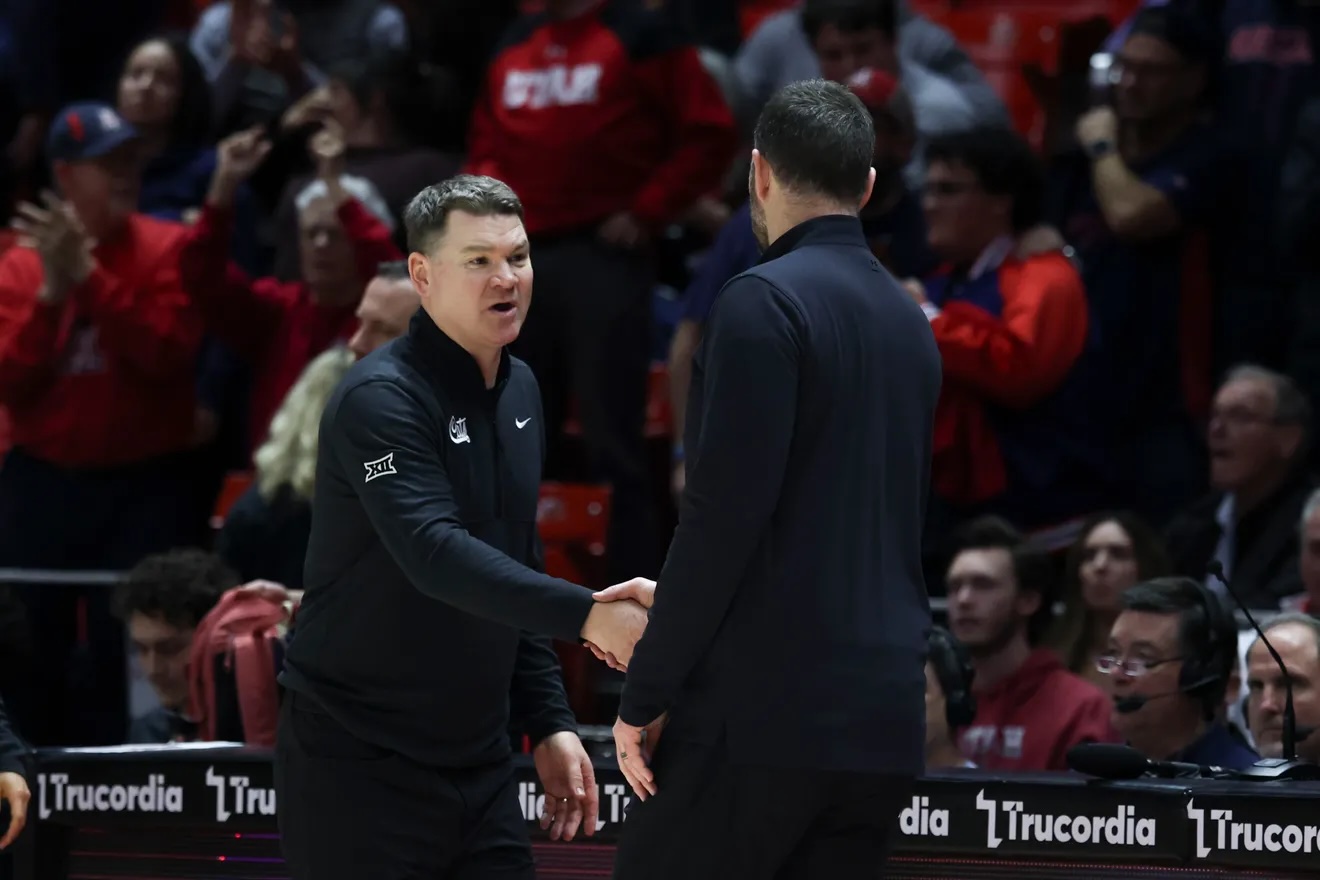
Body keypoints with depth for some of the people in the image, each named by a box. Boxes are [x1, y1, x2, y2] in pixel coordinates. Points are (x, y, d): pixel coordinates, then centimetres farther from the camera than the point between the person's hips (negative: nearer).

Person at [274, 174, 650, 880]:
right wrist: (584, 616, -38)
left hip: (479, 767, 7)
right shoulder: (380, 398, -15)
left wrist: (549, 722, 12)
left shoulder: (519, 391, 11)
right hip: (360, 766, -7)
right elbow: (436, 554, -30)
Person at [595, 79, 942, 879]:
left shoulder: (766, 302, -8)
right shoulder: (911, 324, 16)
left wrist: (646, 693, -9)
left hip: (765, 707, -7)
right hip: (884, 719, 7)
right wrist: (677, 600, 27)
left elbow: (726, 510, -15)